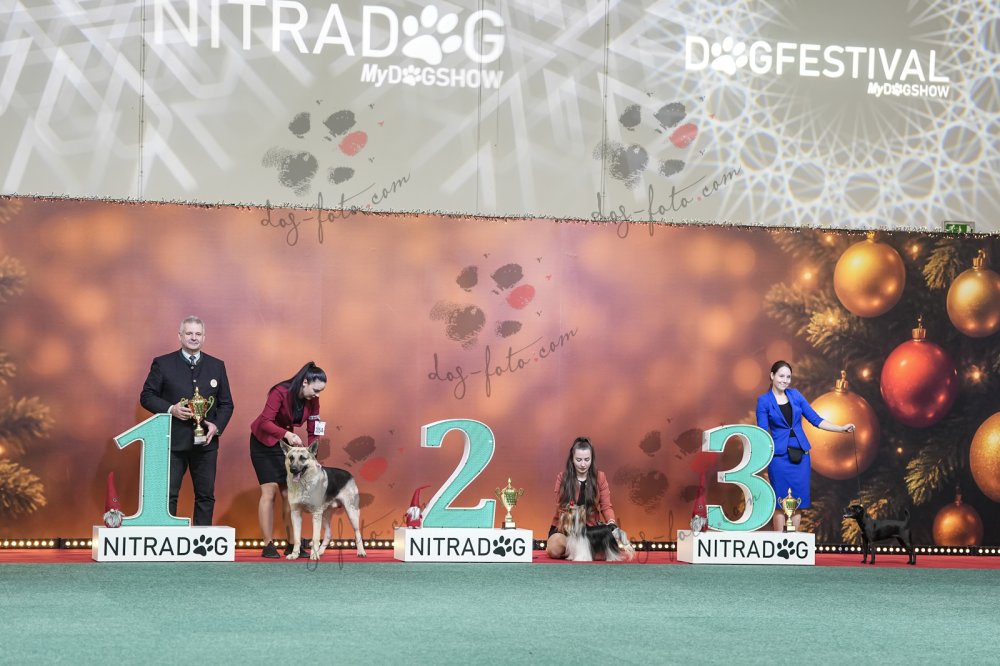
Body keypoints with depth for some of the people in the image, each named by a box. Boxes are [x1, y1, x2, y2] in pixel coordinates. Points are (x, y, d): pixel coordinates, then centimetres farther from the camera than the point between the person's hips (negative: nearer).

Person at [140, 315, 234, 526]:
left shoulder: (217, 366, 11)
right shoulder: (162, 364, 3)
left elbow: (226, 403, 12)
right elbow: (146, 396, 1)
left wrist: (217, 426, -6)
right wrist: (171, 409, -15)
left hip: (205, 442, 3)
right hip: (173, 442, -3)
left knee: (206, 495, 6)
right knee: (168, 495, -2)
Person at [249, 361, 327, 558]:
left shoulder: (312, 401, -10)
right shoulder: (280, 393, -28)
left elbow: (313, 432, -6)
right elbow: (265, 422, -34)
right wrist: (287, 434, -48)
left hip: (286, 442, 5)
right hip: (263, 442, -5)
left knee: (289, 492, -1)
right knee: (269, 490, -10)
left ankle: (292, 544, 0)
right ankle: (268, 545, -8)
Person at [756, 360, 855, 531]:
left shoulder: (795, 395, 9)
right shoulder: (764, 400, -1)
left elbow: (816, 419, 10)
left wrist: (841, 428, 0)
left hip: (800, 454, 4)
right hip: (779, 455, -4)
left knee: (797, 500, 5)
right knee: (781, 502, -2)